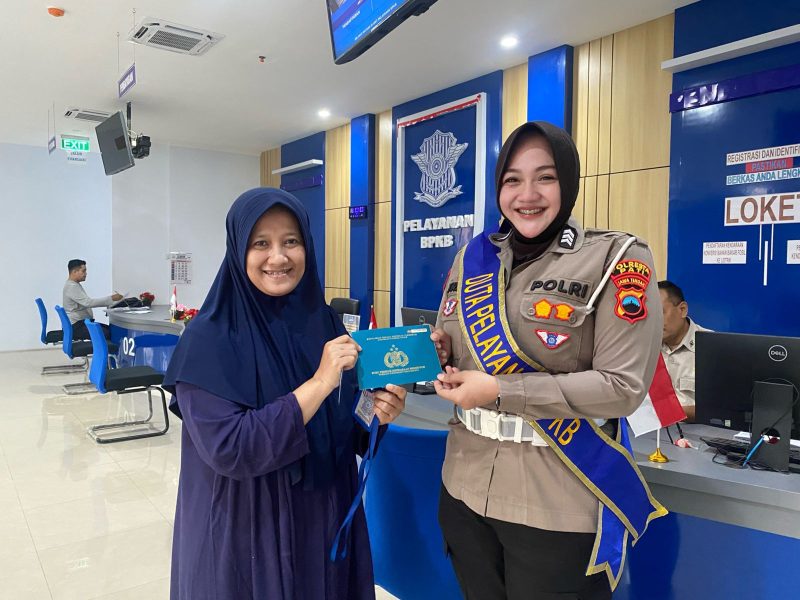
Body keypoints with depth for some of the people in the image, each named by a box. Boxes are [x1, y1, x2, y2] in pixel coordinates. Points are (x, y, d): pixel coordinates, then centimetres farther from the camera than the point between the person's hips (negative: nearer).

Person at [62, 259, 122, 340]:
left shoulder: (75, 285, 17)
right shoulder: (71, 287, -16)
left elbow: (87, 302, 18)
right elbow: (88, 303, -25)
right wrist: (111, 298, -24)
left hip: (83, 322, 10)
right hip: (76, 326, -10)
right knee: (106, 334, -27)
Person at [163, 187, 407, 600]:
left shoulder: (324, 322, -2)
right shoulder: (209, 338, -16)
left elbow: (341, 429, 6)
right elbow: (227, 449, -25)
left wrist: (376, 413, -15)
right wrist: (319, 382, -27)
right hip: (243, 534, -5)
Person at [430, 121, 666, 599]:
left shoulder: (615, 259, -10)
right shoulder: (473, 259, 5)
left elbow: (623, 386, -16)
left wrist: (501, 391, -21)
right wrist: (438, 355, -9)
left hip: (559, 505, -4)